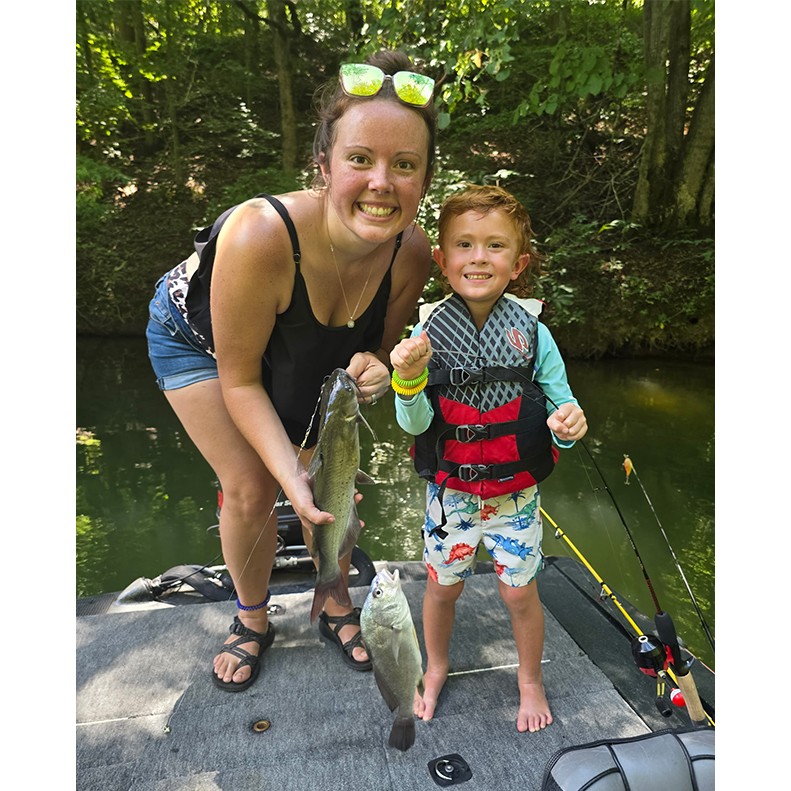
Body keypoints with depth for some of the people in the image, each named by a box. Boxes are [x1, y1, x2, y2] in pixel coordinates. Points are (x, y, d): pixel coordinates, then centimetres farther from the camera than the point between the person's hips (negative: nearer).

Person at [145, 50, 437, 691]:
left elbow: (380, 347, -9)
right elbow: (239, 379, -29)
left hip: (304, 355, 4)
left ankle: (336, 610, 31)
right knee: (251, 491, -6)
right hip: (200, 337, -3)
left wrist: (373, 371, -33)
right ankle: (252, 621, 26)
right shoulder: (259, 235, -43)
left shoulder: (412, 252, -29)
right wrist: (292, 480, -35)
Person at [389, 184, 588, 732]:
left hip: (516, 493, 0)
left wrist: (568, 425, -26)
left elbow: (561, 405, -4)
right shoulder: (428, 332, -12)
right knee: (442, 586, 19)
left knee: (520, 592, 16)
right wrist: (409, 379, -31)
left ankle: (531, 680, 46)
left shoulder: (532, 332, -12)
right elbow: (414, 424, -12)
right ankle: (436, 668, 49)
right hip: (450, 492, 1)